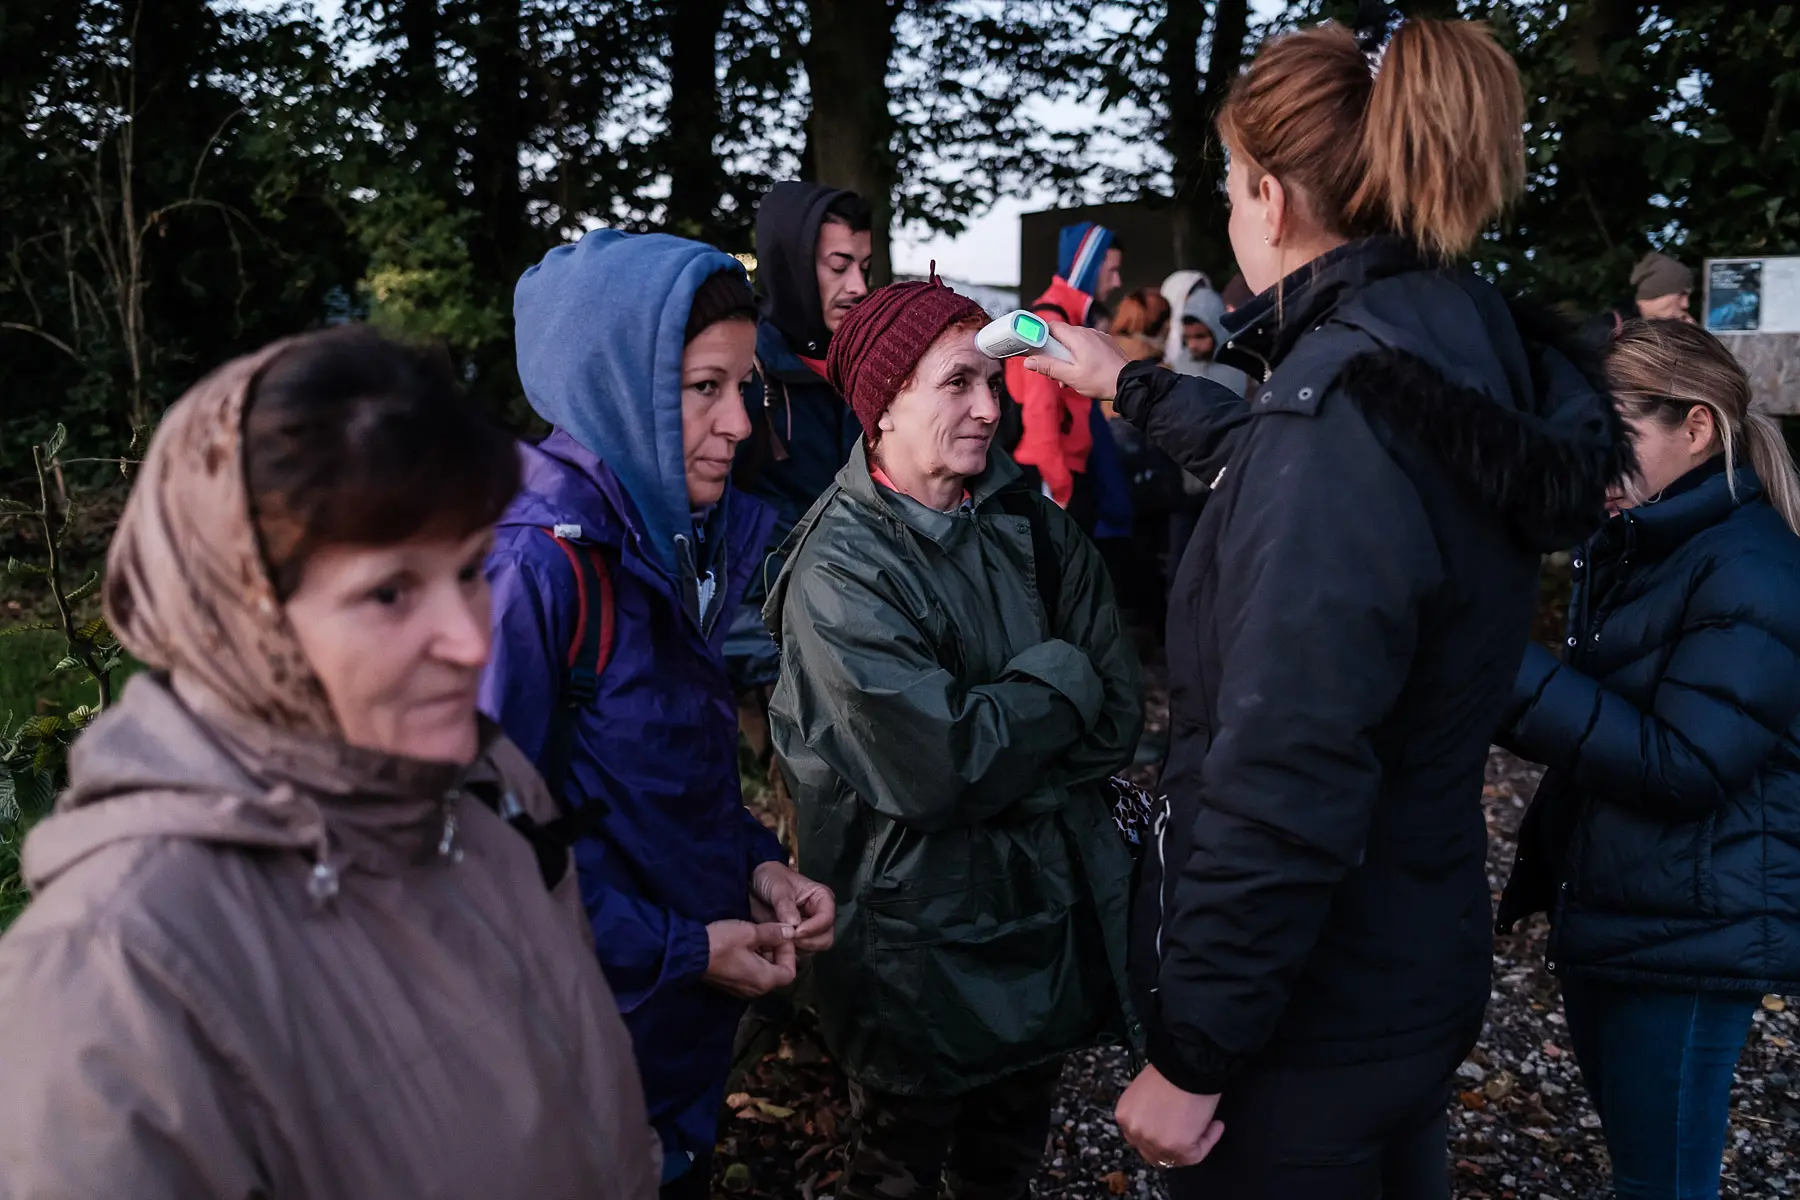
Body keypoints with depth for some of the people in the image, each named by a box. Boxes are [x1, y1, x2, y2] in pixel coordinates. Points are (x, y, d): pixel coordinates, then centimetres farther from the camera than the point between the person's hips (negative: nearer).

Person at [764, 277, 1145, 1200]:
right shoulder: (839, 568, -18)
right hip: (921, 939, -5)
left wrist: (988, 747, -17)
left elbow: (1116, 715, -6)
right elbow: (934, 768, -25)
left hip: (1053, 909, 5)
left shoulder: (1033, 527, -1)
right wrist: (1057, 675, -13)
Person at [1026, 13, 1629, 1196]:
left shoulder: (1344, 402, -26)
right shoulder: (1466, 353, 1)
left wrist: (1193, 1054, -19)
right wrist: (1132, 384, 34)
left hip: (1310, 1015, -8)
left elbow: (1282, 787, -29)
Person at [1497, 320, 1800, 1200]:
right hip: (1606, 908, 9)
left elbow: (1682, 765, -25)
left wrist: (1512, 674, -28)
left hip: (1690, 933, -9)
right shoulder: (1627, 550, 9)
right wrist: (1541, 870, 19)